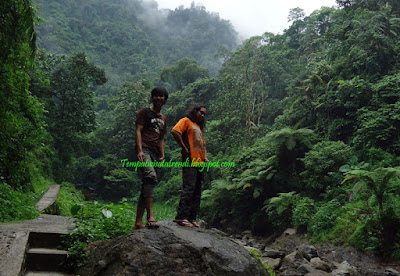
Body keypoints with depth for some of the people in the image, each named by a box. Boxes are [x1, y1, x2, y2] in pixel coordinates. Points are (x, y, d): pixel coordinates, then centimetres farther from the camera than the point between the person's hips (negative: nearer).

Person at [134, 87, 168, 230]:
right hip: (144, 149, -7)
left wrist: (162, 156, 14)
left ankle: (138, 222, 6)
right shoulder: (144, 112, 8)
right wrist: (140, 150, -15)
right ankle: (150, 215, -36)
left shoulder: (163, 119, 27)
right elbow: (138, 131, -2)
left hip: (155, 154, 7)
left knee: (146, 187, 4)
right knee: (150, 176, -31)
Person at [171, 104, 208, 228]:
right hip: (190, 162, -9)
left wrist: (205, 157, 16)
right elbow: (174, 131, -15)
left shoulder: (199, 127, 28)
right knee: (189, 188, -14)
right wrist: (184, 148, -13)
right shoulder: (186, 121, 3)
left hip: (199, 164, 9)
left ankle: (192, 218, 11)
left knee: (197, 191, 7)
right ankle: (181, 216, -12)